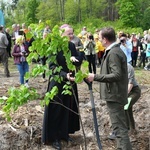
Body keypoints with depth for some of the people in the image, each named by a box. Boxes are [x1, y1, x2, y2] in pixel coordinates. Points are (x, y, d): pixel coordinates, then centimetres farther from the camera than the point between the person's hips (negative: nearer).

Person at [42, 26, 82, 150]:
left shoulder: (72, 46, 4)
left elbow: (79, 61, 6)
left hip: (70, 82, 6)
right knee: (56, 111, 1)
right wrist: (65, 75, -33)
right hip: (57, 83, -6)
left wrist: (73, 59, -16)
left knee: (68, 109, 13)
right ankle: (54, 137, 11)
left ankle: (65, 133, 27)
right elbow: (52, 66, -21)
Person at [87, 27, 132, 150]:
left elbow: (117, 75, -26)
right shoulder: (115, 50, 12)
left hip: (114, 95, -11)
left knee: (119, 127, -9)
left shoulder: (113, 53, -19)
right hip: (115, 93, 11)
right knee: (119, 125, 20)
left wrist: (95, 77, -24)